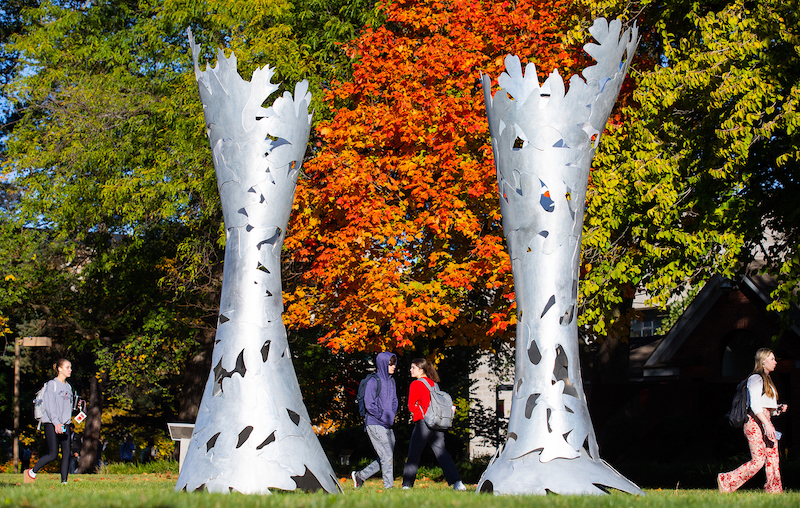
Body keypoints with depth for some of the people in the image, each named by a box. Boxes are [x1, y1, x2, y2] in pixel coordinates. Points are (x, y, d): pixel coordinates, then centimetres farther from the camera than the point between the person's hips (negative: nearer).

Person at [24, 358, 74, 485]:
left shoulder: (68, 387, 17)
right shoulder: (52, 384, -4)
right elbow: (49, 405, -13)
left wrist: (69, 424, 14)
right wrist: (56, 423, -23)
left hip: (65, 425, 6)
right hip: (51, 424, -6)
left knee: (66, 453, -3)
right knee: (53, 455, -10)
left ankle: (64, 482, 0)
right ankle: (32, 472, 8)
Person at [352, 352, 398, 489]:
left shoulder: (391, 381, 13)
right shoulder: (373, 382, -10)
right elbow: (369, 404, -13)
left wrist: (391, 415, 4)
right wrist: (383, 417, -12)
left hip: (388, 426, 8)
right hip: (375, 424, -8)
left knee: (386, 458, 7)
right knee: (387, 457, -11)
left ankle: (360, 475, 21)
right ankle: (388, 486, -5)